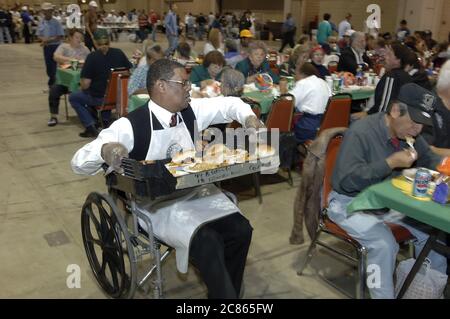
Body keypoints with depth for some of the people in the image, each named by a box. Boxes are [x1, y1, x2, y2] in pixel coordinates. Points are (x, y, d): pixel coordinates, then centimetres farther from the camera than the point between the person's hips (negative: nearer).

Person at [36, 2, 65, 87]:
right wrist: (44, 39, -12)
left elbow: (61, 37, -12)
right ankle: (52, 85, 24)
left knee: (55, 67, -5)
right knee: (49, 67, 11)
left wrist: (49, 40, -18)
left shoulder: (56, 23, -8)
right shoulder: (41, 23, 6)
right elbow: (39, 35, 10)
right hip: (46, 47, 5)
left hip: (56, 47, -5)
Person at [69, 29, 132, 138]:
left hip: (99, 98, -5)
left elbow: (85, 85, -16)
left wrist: (82, 85, 7)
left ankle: (90, 127, 9)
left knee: (73, 98, 20)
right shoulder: (119, 53, -5)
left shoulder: (92, 57, -15)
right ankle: (106, 120, 30)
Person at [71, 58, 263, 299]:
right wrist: (104, 150, -39)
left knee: (240, 230, -14)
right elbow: (79, 163, -16)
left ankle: (224, 292, 9)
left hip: (197, 191, 6)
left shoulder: (191, 111, 0)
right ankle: (225, 294, -2)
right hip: (158, 205, -5)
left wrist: (249, 118, -6)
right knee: (207, 241, -28)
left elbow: (229, 104, 16)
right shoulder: (130, 126, -16)